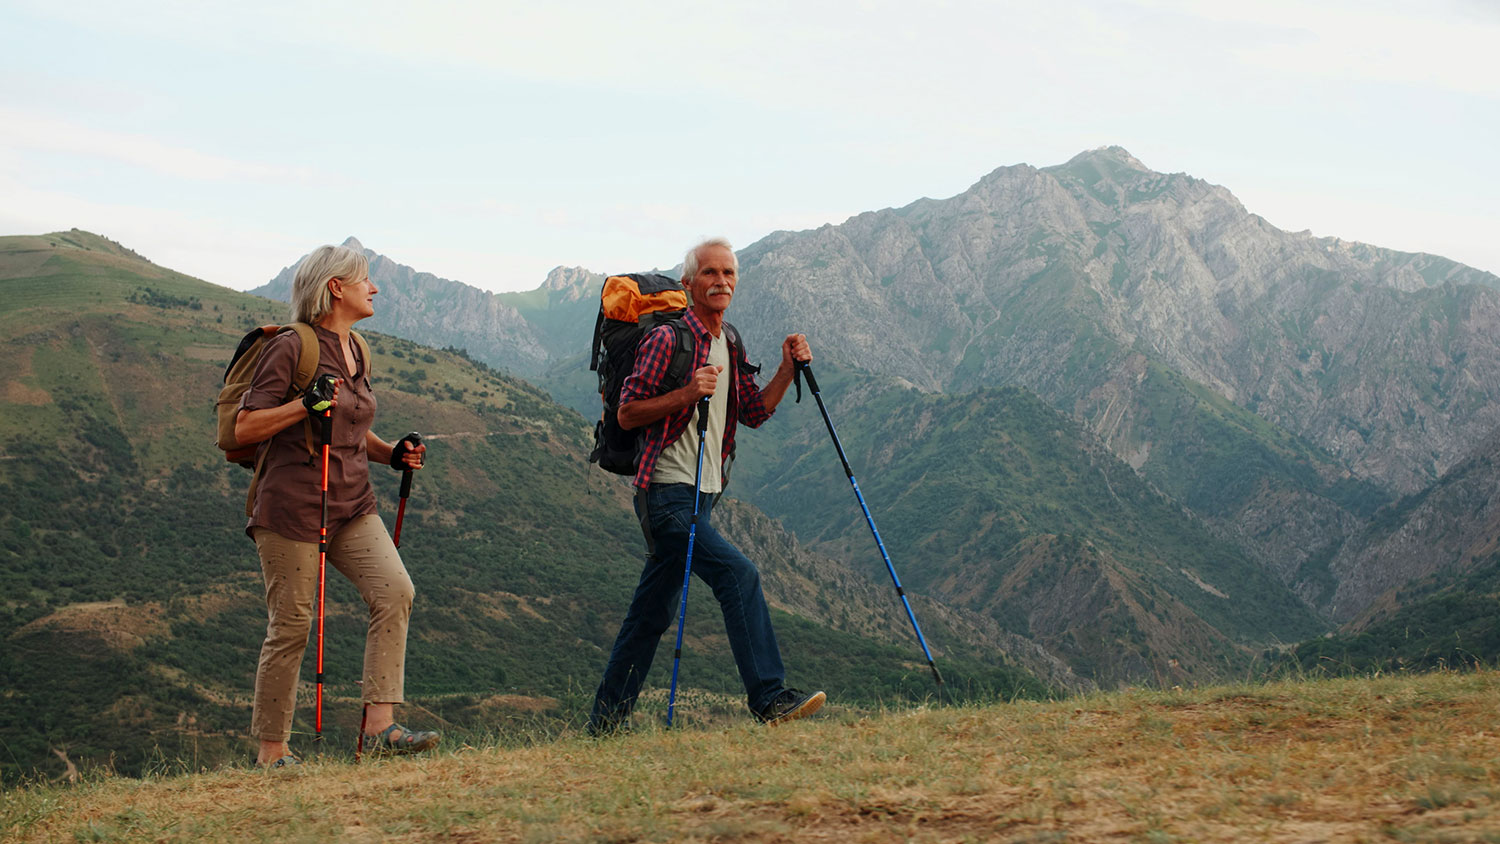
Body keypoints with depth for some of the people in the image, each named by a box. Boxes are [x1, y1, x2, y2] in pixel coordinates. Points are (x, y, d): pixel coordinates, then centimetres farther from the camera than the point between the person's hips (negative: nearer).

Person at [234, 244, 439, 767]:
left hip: (352, 505, 7)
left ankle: (380, 723, -14)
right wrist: (306, 404, -23)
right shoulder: (291, 349, -9)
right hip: (293, 506, -7)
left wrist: (391, 453, 10)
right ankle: (271, 750, 9)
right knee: (291, 625, -3)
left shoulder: (355, 351, 15)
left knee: (394, 590, -14)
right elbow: (244, 429, -12)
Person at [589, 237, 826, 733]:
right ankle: (769, 698, -20)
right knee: (738, 574, -21)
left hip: (703, 495, 9)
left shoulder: (729, 348, 15)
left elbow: (755, 413, 16)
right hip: (666, 493, -9)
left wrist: (788, 369, 2)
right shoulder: (666, 340, -9)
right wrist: (687, 394, -22)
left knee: (652, 612, 11)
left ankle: (606, 721, 18)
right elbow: (627, 413, -11)